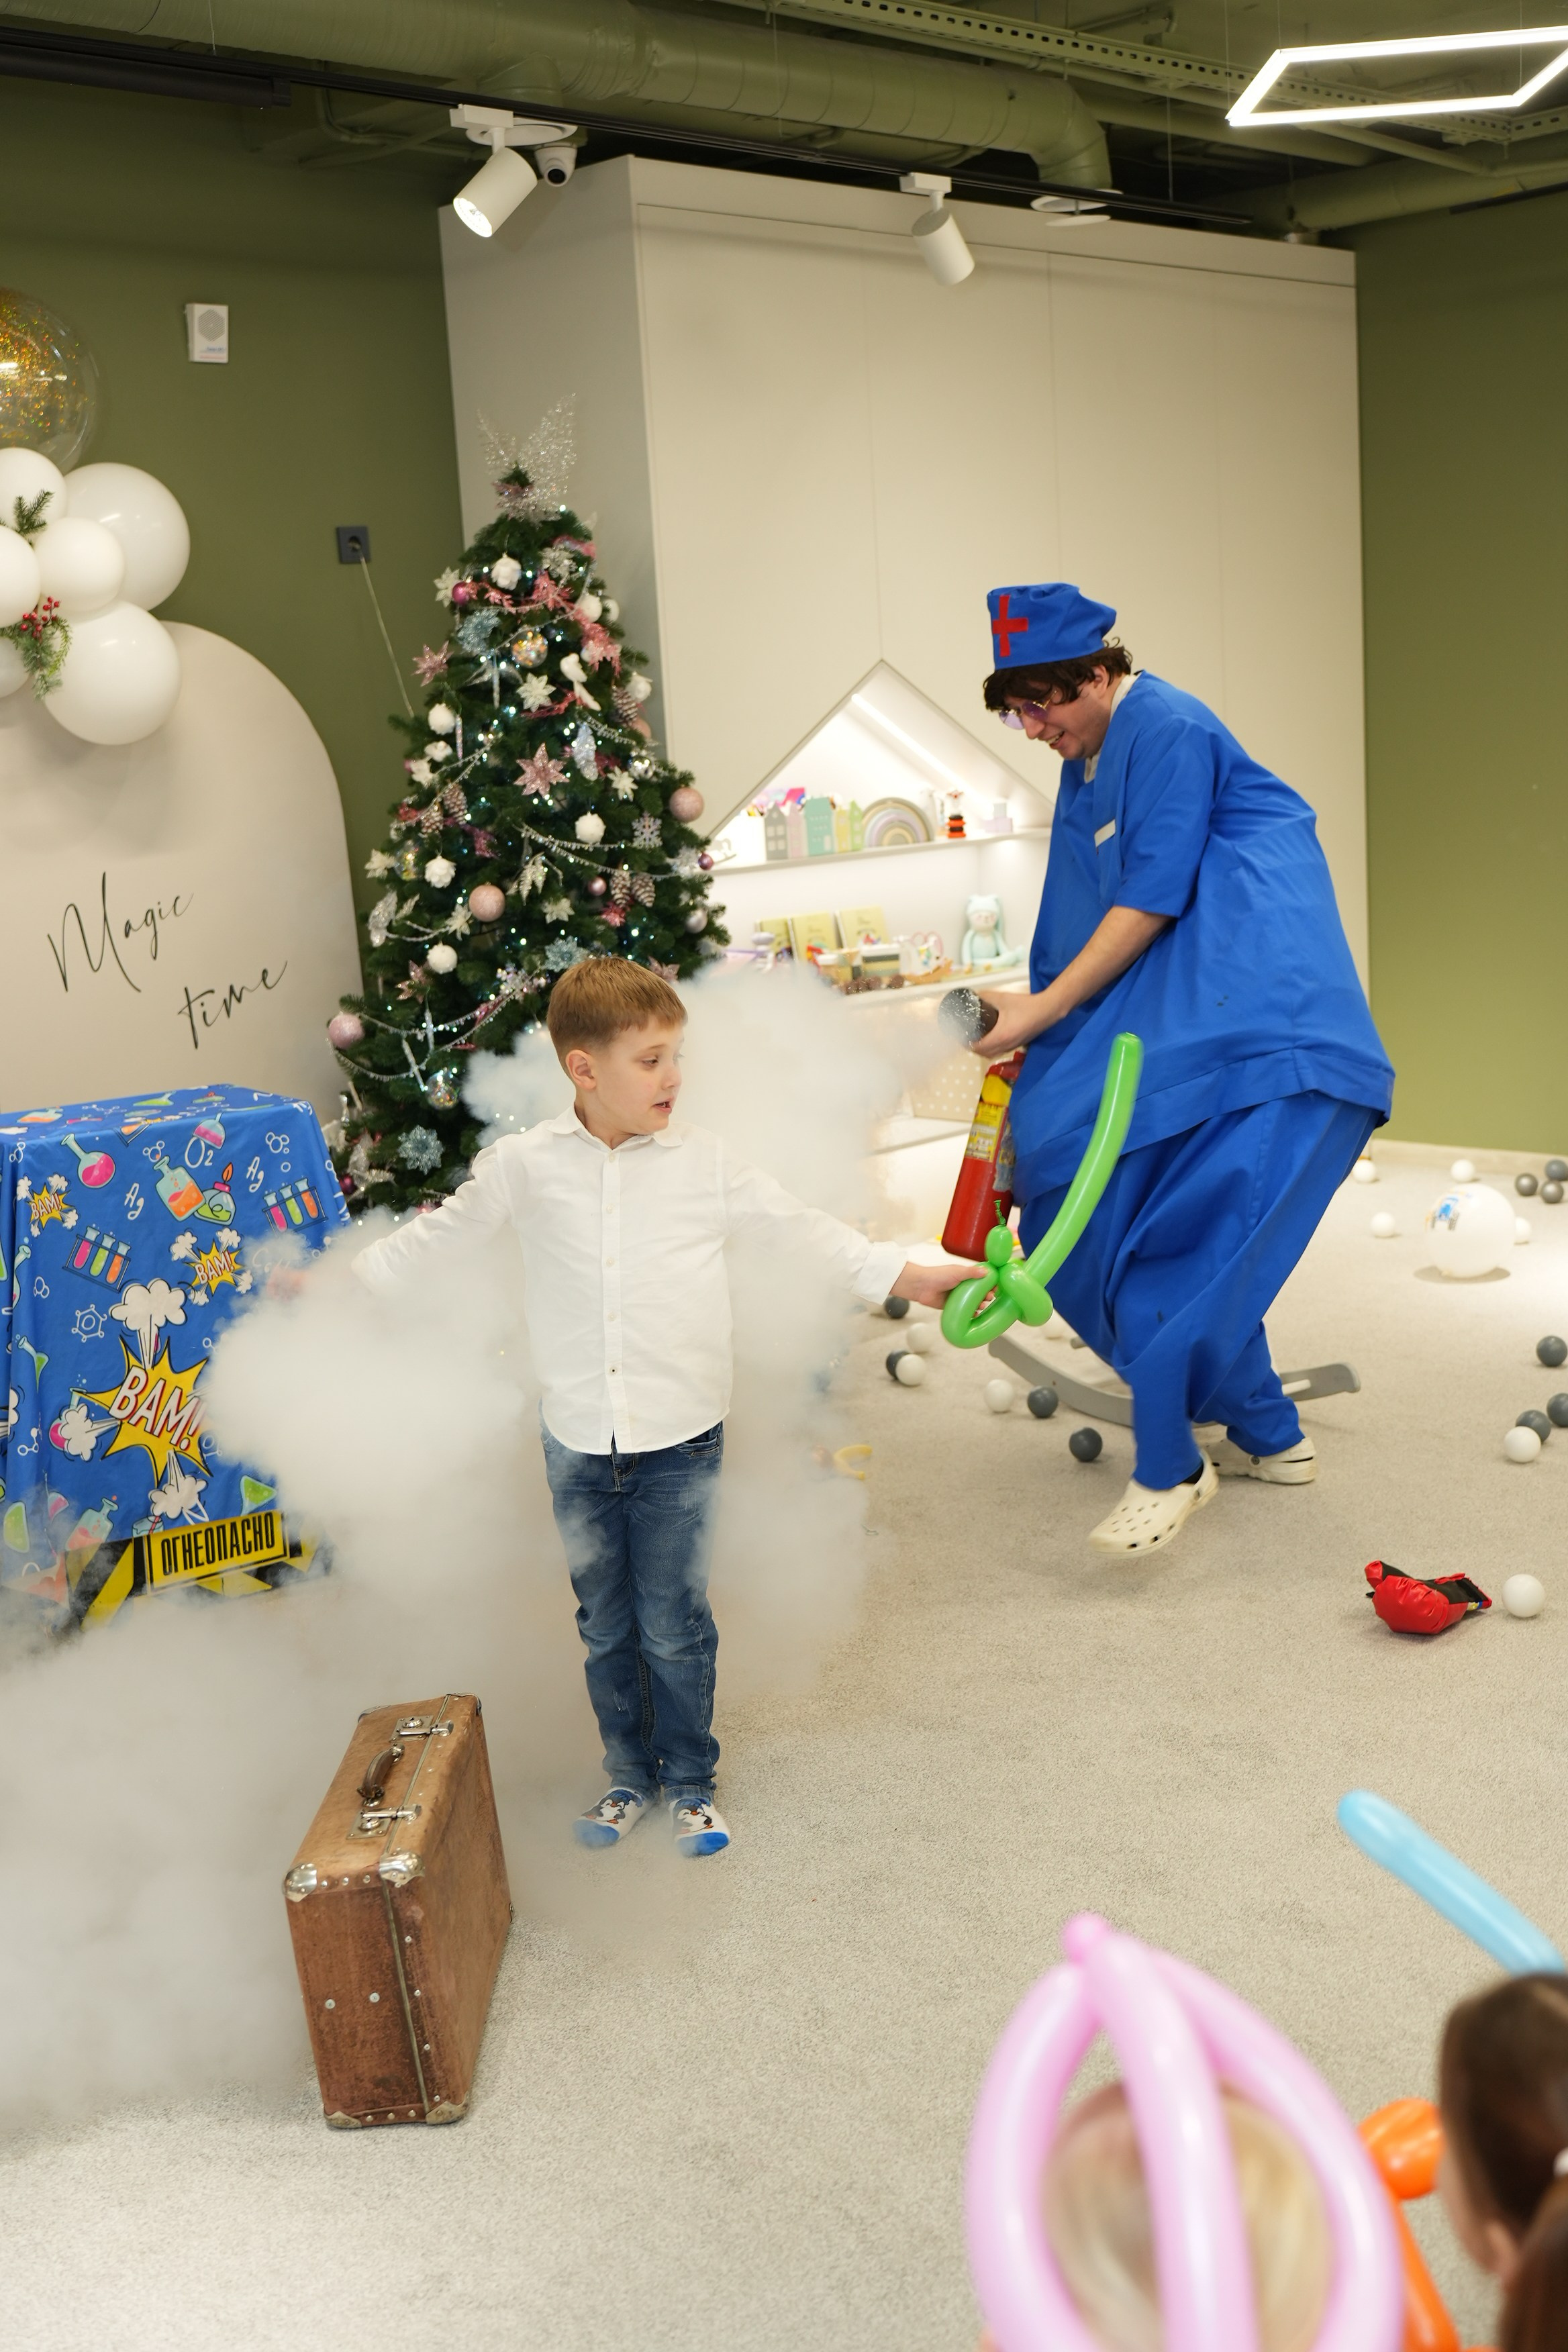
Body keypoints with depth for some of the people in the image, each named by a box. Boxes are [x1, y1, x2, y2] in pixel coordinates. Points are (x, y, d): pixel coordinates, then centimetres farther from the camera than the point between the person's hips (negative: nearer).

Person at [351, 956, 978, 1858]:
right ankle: (630, 1776, 34)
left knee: (675, 1627, 7)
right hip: (578, 1445, 2)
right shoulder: (525, 1165, -4)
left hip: (679, 1443, -1)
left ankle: (691, 1782, 27)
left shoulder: (708, 1163, -6)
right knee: (607, 1628, 15)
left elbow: (803, 1230, 3)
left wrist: (909, 1276, 1)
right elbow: (439, 1234, 12)